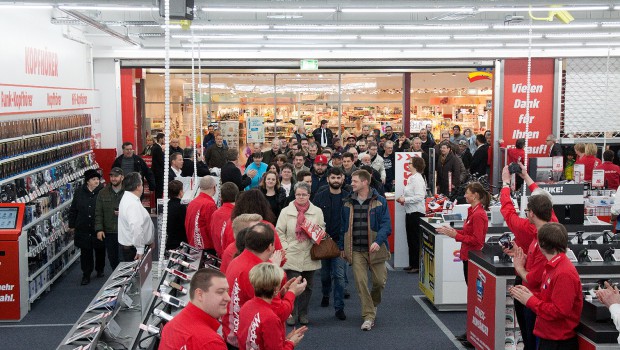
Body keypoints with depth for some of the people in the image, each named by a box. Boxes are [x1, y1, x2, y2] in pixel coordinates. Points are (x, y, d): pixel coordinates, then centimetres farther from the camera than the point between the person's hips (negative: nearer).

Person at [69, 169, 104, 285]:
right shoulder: (79, 192, 1)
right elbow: (73, 210, 9)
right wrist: (72, 225, 8)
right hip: (83, 229, 2)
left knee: (100, 250, 14)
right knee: (85, 252, 5)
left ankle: (100, 269, 36)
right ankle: (86, 275, 15)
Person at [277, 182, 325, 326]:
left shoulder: (317, 212, 5)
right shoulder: (286, 211, 2)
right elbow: (279, 232, 3)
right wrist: (285, 247, -5)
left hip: (310, 256, 2)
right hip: (292, 256, -2)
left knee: (307, 287, 10)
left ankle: (303, 314, 24)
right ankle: (292, 314, 10)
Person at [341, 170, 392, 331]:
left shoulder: (379, 202, -4)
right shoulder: (348, 203, 7)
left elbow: (386, 224, -9)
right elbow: (344, 226, 14)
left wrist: (378, 241, -24)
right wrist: (342, 246, 13)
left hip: (374, 249, -2)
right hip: (356, 250, 2)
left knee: (380, 281, 5)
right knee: (361, 283, -4)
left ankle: (374, 302, 37)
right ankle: (369, 316, 5)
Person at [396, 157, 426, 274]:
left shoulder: (417, 179, -16)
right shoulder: (411, 178, 14)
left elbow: (419, 197, -23)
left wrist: (405, 199, -17)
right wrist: (403, 199, 9)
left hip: (416, 212, -10)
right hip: (410, 212, 10)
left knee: (415, 240, -4)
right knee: (411, 239, 14)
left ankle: (418, 265, 3)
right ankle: (412, 264, 23)